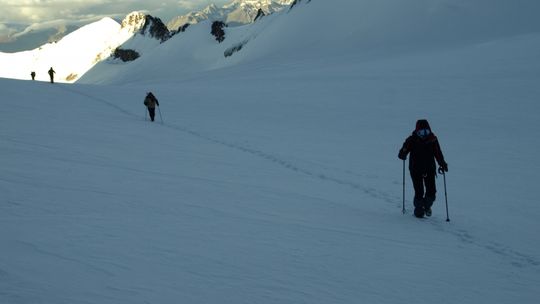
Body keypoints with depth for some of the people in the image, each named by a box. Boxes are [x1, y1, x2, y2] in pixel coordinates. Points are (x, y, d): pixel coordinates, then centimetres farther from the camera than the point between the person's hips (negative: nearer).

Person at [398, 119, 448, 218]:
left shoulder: (433, 140, 2)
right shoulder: (412, 140, -5)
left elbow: (438, 153, 10)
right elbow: (404, 150, -8)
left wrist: (442, 164, 0)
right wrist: (402, 154, -31)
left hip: (430, 169, 2)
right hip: (416, 170, -2)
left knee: (431, 191, -1)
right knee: (419, 192, -6)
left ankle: (427, 206, 29)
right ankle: (419, 210, 15)